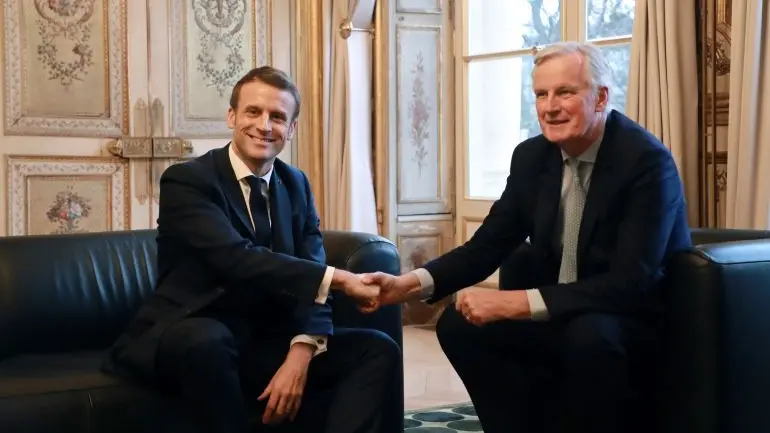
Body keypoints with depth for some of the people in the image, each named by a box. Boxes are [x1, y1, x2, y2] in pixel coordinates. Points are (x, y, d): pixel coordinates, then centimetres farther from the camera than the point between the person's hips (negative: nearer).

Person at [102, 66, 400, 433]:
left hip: (266, 344, 6)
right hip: (187, 340, -6)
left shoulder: (296, 185, 10)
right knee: (206, 339, -40)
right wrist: (335, 278, -28)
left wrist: (301, 353, -19)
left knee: (378, 349, -9)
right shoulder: (186, 180, -10)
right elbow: (237, 259, -26)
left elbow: (310, 270, -2)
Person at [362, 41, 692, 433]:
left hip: (637, 321, -6)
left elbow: (632, 283, -28)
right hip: (557, 317, 6)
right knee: (458, 323, -11)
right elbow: (487, 246, 2)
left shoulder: (648, 161, -21)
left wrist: (516, 302, -34)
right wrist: (410, 284, -16)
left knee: (589, 335, -36)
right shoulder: (531, 156, -1)